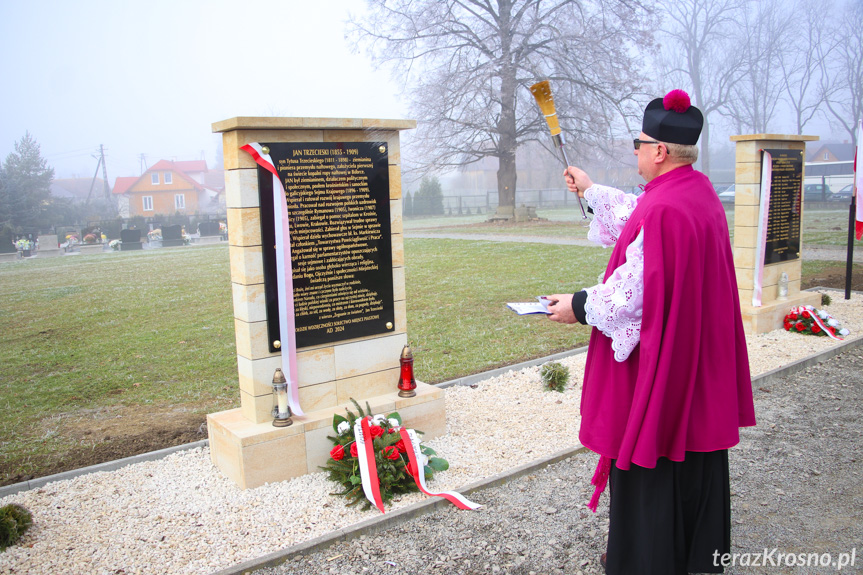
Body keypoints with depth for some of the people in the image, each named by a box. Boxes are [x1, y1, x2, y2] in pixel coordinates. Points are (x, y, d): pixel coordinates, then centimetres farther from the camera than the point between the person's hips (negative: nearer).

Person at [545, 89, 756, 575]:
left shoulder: (664, 207, -25)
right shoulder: (701, 191, 6)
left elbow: (637, 289, -25)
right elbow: (638, 220, 21)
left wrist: (580, 306, -12)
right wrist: (591, 191, 31)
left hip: (658, 357, -10)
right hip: (699, 353, 10)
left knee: (650, 456, 5)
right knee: (695, 448, 21)